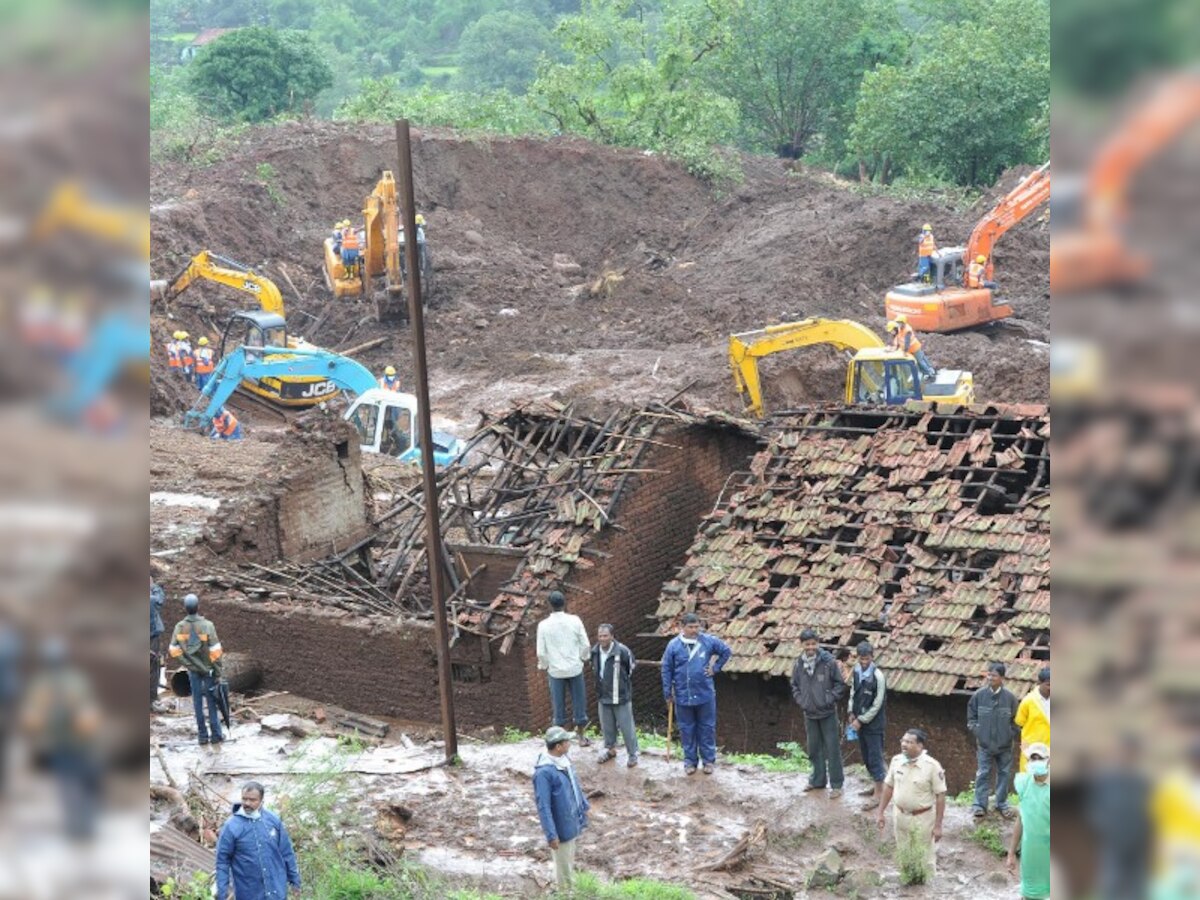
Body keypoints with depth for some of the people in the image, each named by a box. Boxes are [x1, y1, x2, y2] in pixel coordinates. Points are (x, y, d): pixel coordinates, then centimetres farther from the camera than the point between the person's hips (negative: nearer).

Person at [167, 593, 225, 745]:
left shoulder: (179, 627, -10)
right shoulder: (207, 626, -19)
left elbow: (173, 651, -5)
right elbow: (215, 652, -17)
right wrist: (218, 673, -8)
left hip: (192, 669, 2)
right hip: (208, 668, -2)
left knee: (197, 701, 11)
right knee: (212, 700, 9)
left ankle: (203, 735, 14)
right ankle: (216, 734, 12)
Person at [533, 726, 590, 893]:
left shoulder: (564, 759, -3)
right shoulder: (544, 772, -30)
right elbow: (543, 806, -27)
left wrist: (584, 806, 21)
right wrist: (551, 835, -25)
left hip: (572, 821, 8)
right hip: (561, 826, -8)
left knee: (569, 860, 25)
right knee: (564, 864, 9)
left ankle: (570, 890, 42)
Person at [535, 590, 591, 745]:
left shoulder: (544, 625, -12)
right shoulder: (574, 621, -10)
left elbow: (541, 652, -8)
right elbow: (585, 645, -6)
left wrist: (544, 666, 11)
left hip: (555, 670, 0)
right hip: (575, 668, 0)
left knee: (559, 704, 11)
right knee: (579, 701, 12)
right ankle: (581, 737, 21)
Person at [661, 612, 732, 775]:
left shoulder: (708, 641, -5)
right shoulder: (674, 645, -6)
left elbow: (726, 651, 11)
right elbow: (666, 670, -1)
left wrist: (716, 668, 2)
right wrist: (667, 693, -2)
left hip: (705, 694, 0)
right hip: (683, 696, 0)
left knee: (707, 728, 8)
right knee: (687, 730, 8)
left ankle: (709, 760, 17)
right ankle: (690, 761, 18)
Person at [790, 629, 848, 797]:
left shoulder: (829, 662, -12)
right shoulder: (799, 665, 0)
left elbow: (840, 685, -6)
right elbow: (795, 686, 14)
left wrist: (829, 699, -14)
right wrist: (801, 701, 1)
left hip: (828, 713, -5)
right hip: (810, 714, 5)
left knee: (832, 749, -1)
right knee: (814, 749, 16)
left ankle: (836, 784, 6)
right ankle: (818, 780, 30)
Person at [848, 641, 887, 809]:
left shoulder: (878, 677, -20)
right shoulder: (855, 672, 1)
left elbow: (877, 705, -17)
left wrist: (861, 720, -14)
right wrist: (852, 713, 3)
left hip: (874, 724, -7)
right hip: (860, 721, 7)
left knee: (875, 757, -2)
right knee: (866, 757, 16)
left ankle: (879, 794, 5)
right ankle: (877, 785, 32)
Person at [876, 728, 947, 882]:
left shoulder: (932, 766, -21)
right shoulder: (896, 761, -6)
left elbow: (940, 795, -15)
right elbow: (888, 786, 7)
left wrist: (938, 825, -15)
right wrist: (880, 812, 7)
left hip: (923, 818, -5)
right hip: (900, 816, 5)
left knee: (925, 858, 9)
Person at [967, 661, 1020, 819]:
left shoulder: (1009, 697, -5)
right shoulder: (979, 695, -5)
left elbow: (1015, 721, 4)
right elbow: (971, 716, 6)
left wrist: (1012, 735, -4)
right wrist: (976, 732, -3)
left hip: (1004, 745, 1)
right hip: (984, 744, -1)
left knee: (1004, 773, 10)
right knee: (983, 774, 0)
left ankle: (1002, 804, 22)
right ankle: (980, 805, 6)